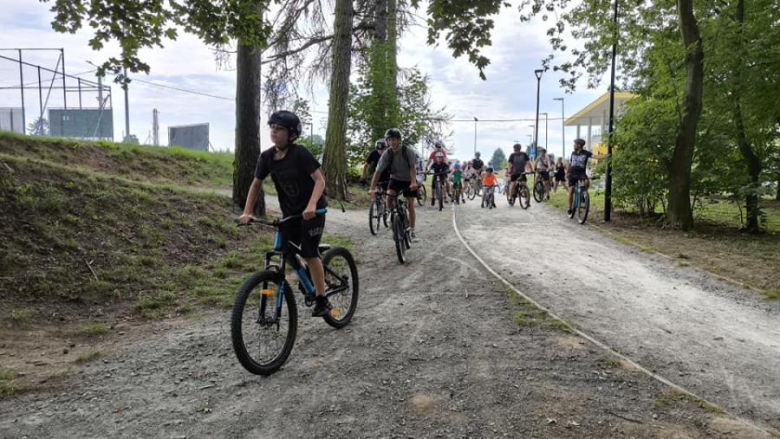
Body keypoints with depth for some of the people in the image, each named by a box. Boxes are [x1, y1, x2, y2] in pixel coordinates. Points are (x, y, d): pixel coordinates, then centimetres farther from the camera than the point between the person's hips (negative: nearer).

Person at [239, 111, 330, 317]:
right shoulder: (266, 157, -4)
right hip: (290, 212, 6)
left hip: (311, 210, -5)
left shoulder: (300, 153, -19)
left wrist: (312, 205, -37)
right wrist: (247, 212, -3)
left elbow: (320, 180, -22)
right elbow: (256, 184, 6)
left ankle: (322, 300, 2)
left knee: (309, 253, -10)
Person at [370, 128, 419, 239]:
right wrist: (372, 188, -30)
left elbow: (413, 168, -31)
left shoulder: (408, 152, -22)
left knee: (410, 205, -5)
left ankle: (412, 231, 7)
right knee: (389, 198, -25)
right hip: (395, 179, 2)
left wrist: (413, 182, -49)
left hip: (409, 181, -2)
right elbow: (378, 171, -20)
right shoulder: (387, 154, -17)